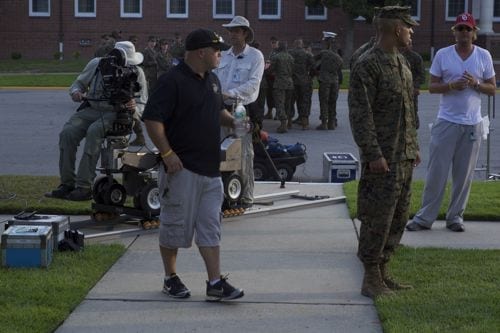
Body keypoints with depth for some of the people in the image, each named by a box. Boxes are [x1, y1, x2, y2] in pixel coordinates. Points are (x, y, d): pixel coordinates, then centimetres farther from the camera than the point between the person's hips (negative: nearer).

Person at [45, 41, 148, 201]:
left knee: (94, 132, -34)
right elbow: (79, 83, 15)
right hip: (91, 109, 3)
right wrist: (76, 91, -10)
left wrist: (134, 108, -24)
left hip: (116, 114, -3)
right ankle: (67, 183, -17)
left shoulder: (136, 73, -2)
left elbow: (142, 104, 0)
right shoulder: (96, 64, 2)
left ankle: (84, 186, -32)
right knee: (67, 132, -24)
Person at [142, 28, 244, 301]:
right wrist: (167, 154, -20)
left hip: (210, 167, 8)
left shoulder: (212, 80, 13)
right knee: (176, 225, 4)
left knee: (210, 226, 6)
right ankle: (171, 278, 19)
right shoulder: (173, 81, -14)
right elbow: (152, 119, -17)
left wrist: (232, 121, 7)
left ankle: (215, 283, 7)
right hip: (182, 167, -8)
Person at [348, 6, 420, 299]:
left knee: (399, 218, 13)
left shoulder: (402, 63, 16)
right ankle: (371, 279, 3)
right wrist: (373, 154, -21)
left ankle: (383, 271, 24)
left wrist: (414, 146, 19)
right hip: (383, 159, -9)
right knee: (377, 219, -5)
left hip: (404, 157, 9)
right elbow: (360, 115, -17)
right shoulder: (368, 66, -13)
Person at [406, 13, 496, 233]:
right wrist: (452, 85, -16)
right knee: (436, 171, -1)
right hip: (446, 122, -1)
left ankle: (455, 216, 16)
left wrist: (476, 84, -12)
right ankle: (425, 217, 5)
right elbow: (432, 87, 3)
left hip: (472, 124, 1)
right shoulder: (442, 55, 1)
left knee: (464, 174, 5)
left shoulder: (484, 56, 4)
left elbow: (492, 89, 8)